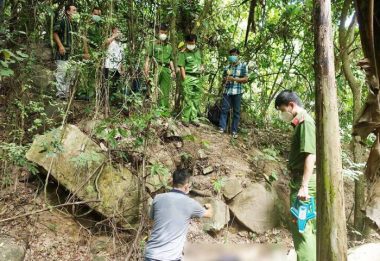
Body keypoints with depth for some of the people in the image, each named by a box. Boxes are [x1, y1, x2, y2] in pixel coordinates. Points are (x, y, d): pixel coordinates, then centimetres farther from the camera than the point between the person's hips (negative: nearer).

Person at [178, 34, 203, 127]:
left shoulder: (198, 51, 14)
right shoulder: (183, 53, -4)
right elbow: (182, 67, -8)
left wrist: (201, 67, 5)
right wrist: (185, 80, -14)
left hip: (197, 77, 6)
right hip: (188, 77, -6)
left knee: (197, 98, 8)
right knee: (188, 99, -6)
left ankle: (194, 118, 17)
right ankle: (185, 118, 2)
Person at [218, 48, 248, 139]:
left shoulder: (243, 66, 2)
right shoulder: (227, 67, 12)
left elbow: (245, 79, -3)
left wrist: (233, 79, -13)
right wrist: (225, 80, -5)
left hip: (237, 92, -3)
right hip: (227, 91, 3)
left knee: (236, 111, 2)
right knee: (224, 109, -1)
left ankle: (234, 131, 8)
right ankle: (222, 127, 8)